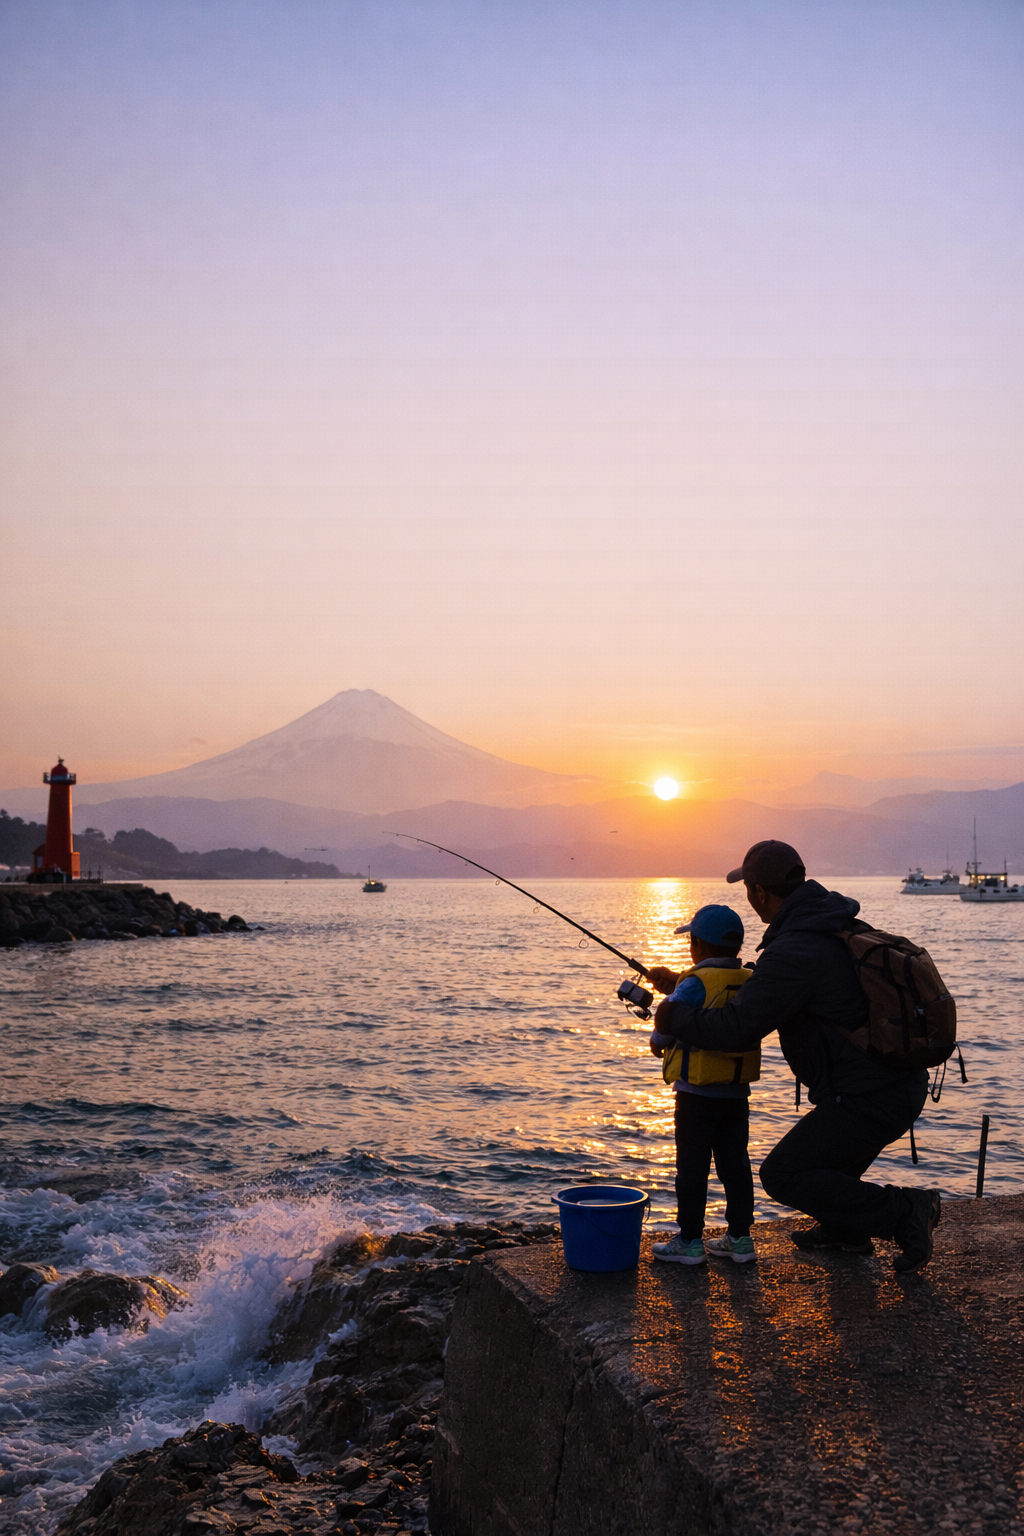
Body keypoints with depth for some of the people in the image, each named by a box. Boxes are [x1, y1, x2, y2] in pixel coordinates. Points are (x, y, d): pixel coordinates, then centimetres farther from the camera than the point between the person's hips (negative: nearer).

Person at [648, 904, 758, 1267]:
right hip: (737, 1093, 6)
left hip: (698, 1093, -6)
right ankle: (740, 1239, 19)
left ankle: (690, 1242, 9)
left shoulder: (694, 984, -16)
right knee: (735, 1163, 13)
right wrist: (677, 981, 24)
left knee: (692, 1166, 2)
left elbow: (665, 1029, -15)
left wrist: (658, 1043, 7)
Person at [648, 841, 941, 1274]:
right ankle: (844, 1228, 41)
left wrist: (674, 1016, -4)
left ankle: (902, 1212, -3)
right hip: (904, 1084, 10)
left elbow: (736, 1028, -22)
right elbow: (762, 992, 23)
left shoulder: (793, 953, -22)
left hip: (871, 1101, -10)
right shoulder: (837, 926, 11)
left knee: (783, 1176, -2)